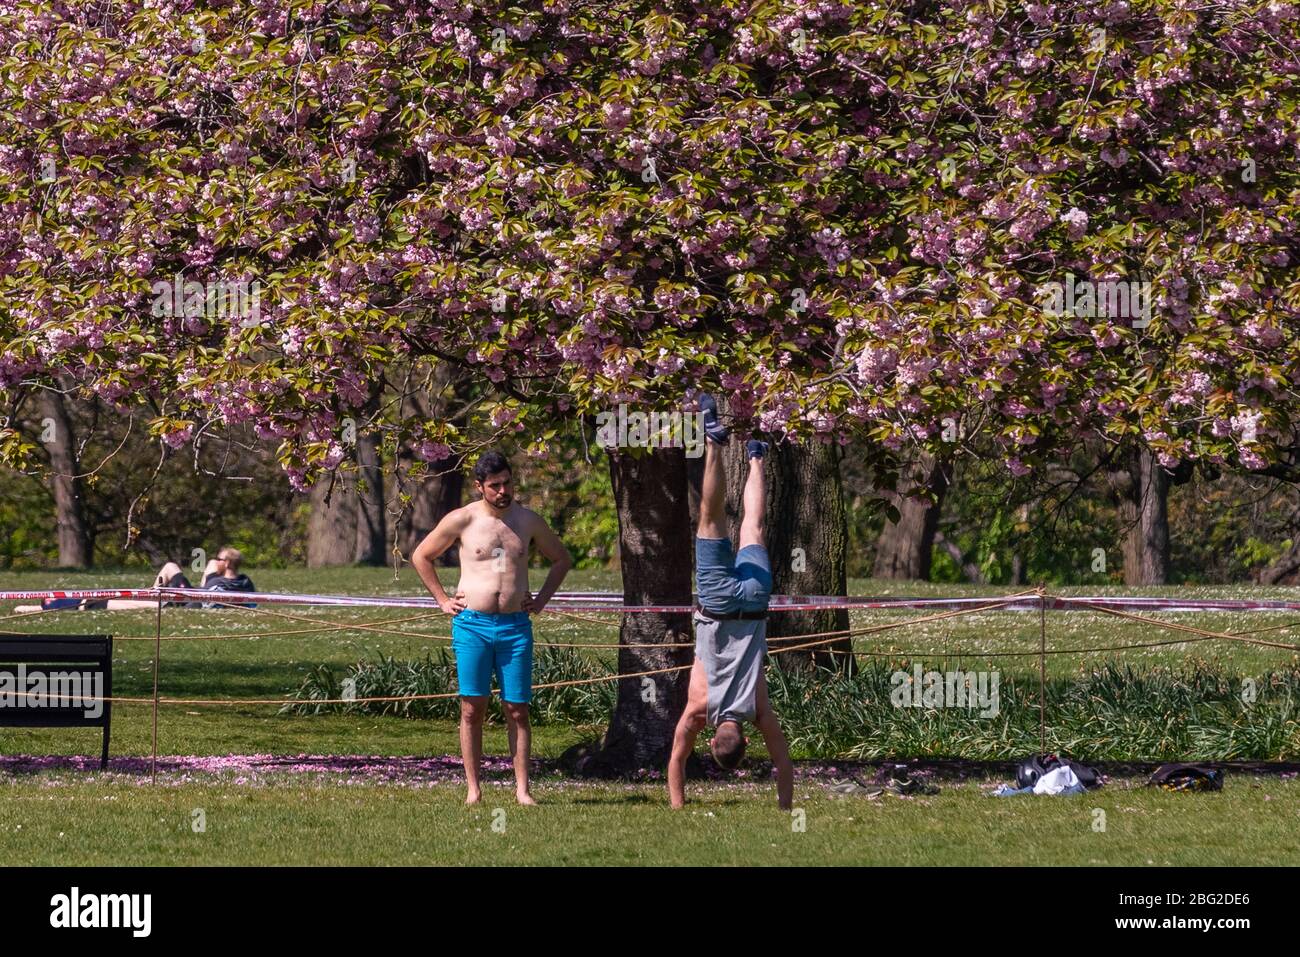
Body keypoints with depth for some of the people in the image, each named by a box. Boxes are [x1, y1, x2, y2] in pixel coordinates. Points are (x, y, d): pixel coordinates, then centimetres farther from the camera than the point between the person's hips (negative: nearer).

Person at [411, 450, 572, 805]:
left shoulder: (528, 521, 8)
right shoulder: (462, 520, 1)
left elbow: (562, 559, 23)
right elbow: (420, 556, 11)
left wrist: (541, 599, 13)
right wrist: (443, 600, 7)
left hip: (515, 627, 2)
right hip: (471, 625, -2)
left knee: (517, 710, -1)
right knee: (472, 709, -3)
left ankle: (522, 789, 1)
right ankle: (473, 789, 0)